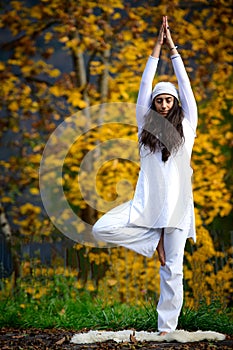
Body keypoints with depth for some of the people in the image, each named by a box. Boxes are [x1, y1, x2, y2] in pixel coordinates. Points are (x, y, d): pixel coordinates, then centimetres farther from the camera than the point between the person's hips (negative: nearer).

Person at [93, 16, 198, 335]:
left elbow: (185, 87, 4)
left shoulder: (186, 126, 8)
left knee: (173, 271, -3)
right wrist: (157, 48, 5)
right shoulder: (146, 125, 10)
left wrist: (172, 48, 5)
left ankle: (167, 329, 3)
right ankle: (156, 239, 0)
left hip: (176, 203, -1)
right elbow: (144, 87, 5)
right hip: (146, 203, 1)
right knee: (101, 229, -19)